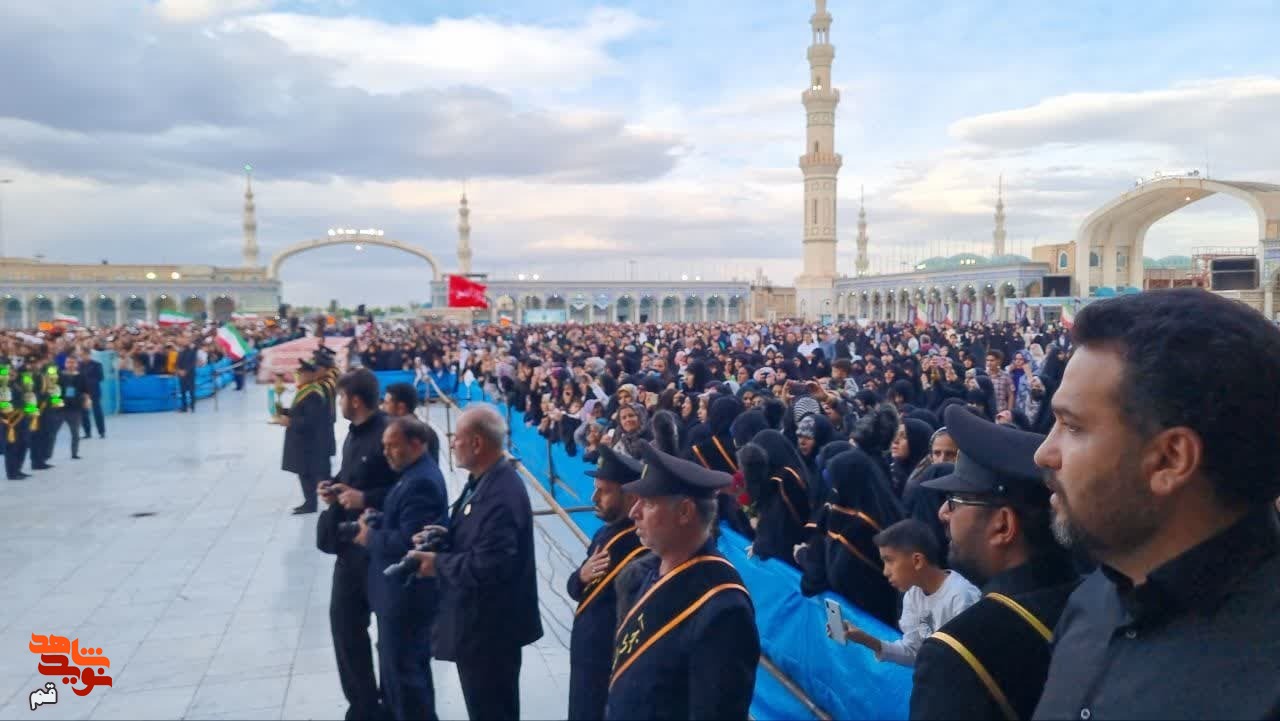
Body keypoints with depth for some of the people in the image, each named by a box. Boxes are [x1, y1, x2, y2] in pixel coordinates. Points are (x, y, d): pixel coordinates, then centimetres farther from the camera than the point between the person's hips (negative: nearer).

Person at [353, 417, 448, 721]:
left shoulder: (421, 482, -25)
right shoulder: (415, 472, 9)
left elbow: (407, 541, -29)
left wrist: (370, 537, -15)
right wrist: (376, 519, 1)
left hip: (407, 594, -10)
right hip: (404, 589, 10)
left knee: (402, 669, 3)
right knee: (406, 664, 23)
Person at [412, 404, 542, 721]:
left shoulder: (501, 495, -28)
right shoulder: (484, 480, 5)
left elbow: (488, 566, -31)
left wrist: (438, 563, -19)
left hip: (489, 626, -10)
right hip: (480, 620, 10)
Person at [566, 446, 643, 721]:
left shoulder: (646, 549, -24)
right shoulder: (604, 533, 4)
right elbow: (575, 589, 10)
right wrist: (581, 577, -10)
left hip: (614, 663, -8)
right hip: (585, 653, 8)